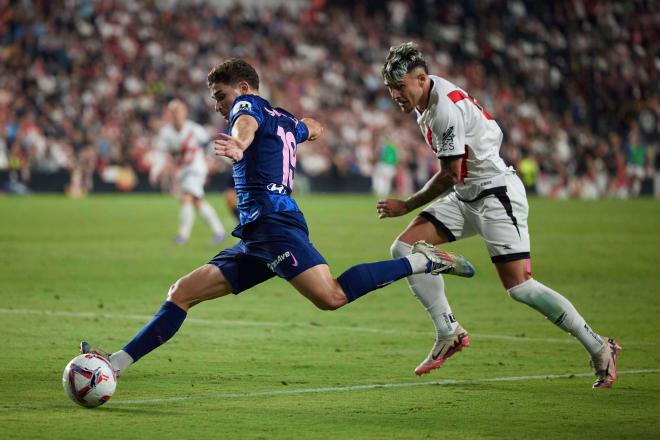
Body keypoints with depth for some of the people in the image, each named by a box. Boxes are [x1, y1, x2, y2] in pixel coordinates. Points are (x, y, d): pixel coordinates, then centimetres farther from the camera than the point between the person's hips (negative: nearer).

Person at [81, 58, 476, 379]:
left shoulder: (249, 104, 3)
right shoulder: (286, 121, 27)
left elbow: (246, 125, -25)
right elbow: (314, 128, 52)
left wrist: (238, 146, -47)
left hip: (273, 223, -10)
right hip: (256, 237, 10)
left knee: (332, 297, -25)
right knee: (183, 292, 6)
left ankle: (423, 261, -12)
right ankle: (116, 364, 3)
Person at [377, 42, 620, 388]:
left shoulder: (446, 107, -23)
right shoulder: (425, 102, 7)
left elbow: (449, 175, -19)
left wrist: (406, 206, -8)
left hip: (496, 193, -10)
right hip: (466, 197, 10)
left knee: (518, 285, -15)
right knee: (404, 248, -3)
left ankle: (599, 349, -4)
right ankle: (449, 333, 2)